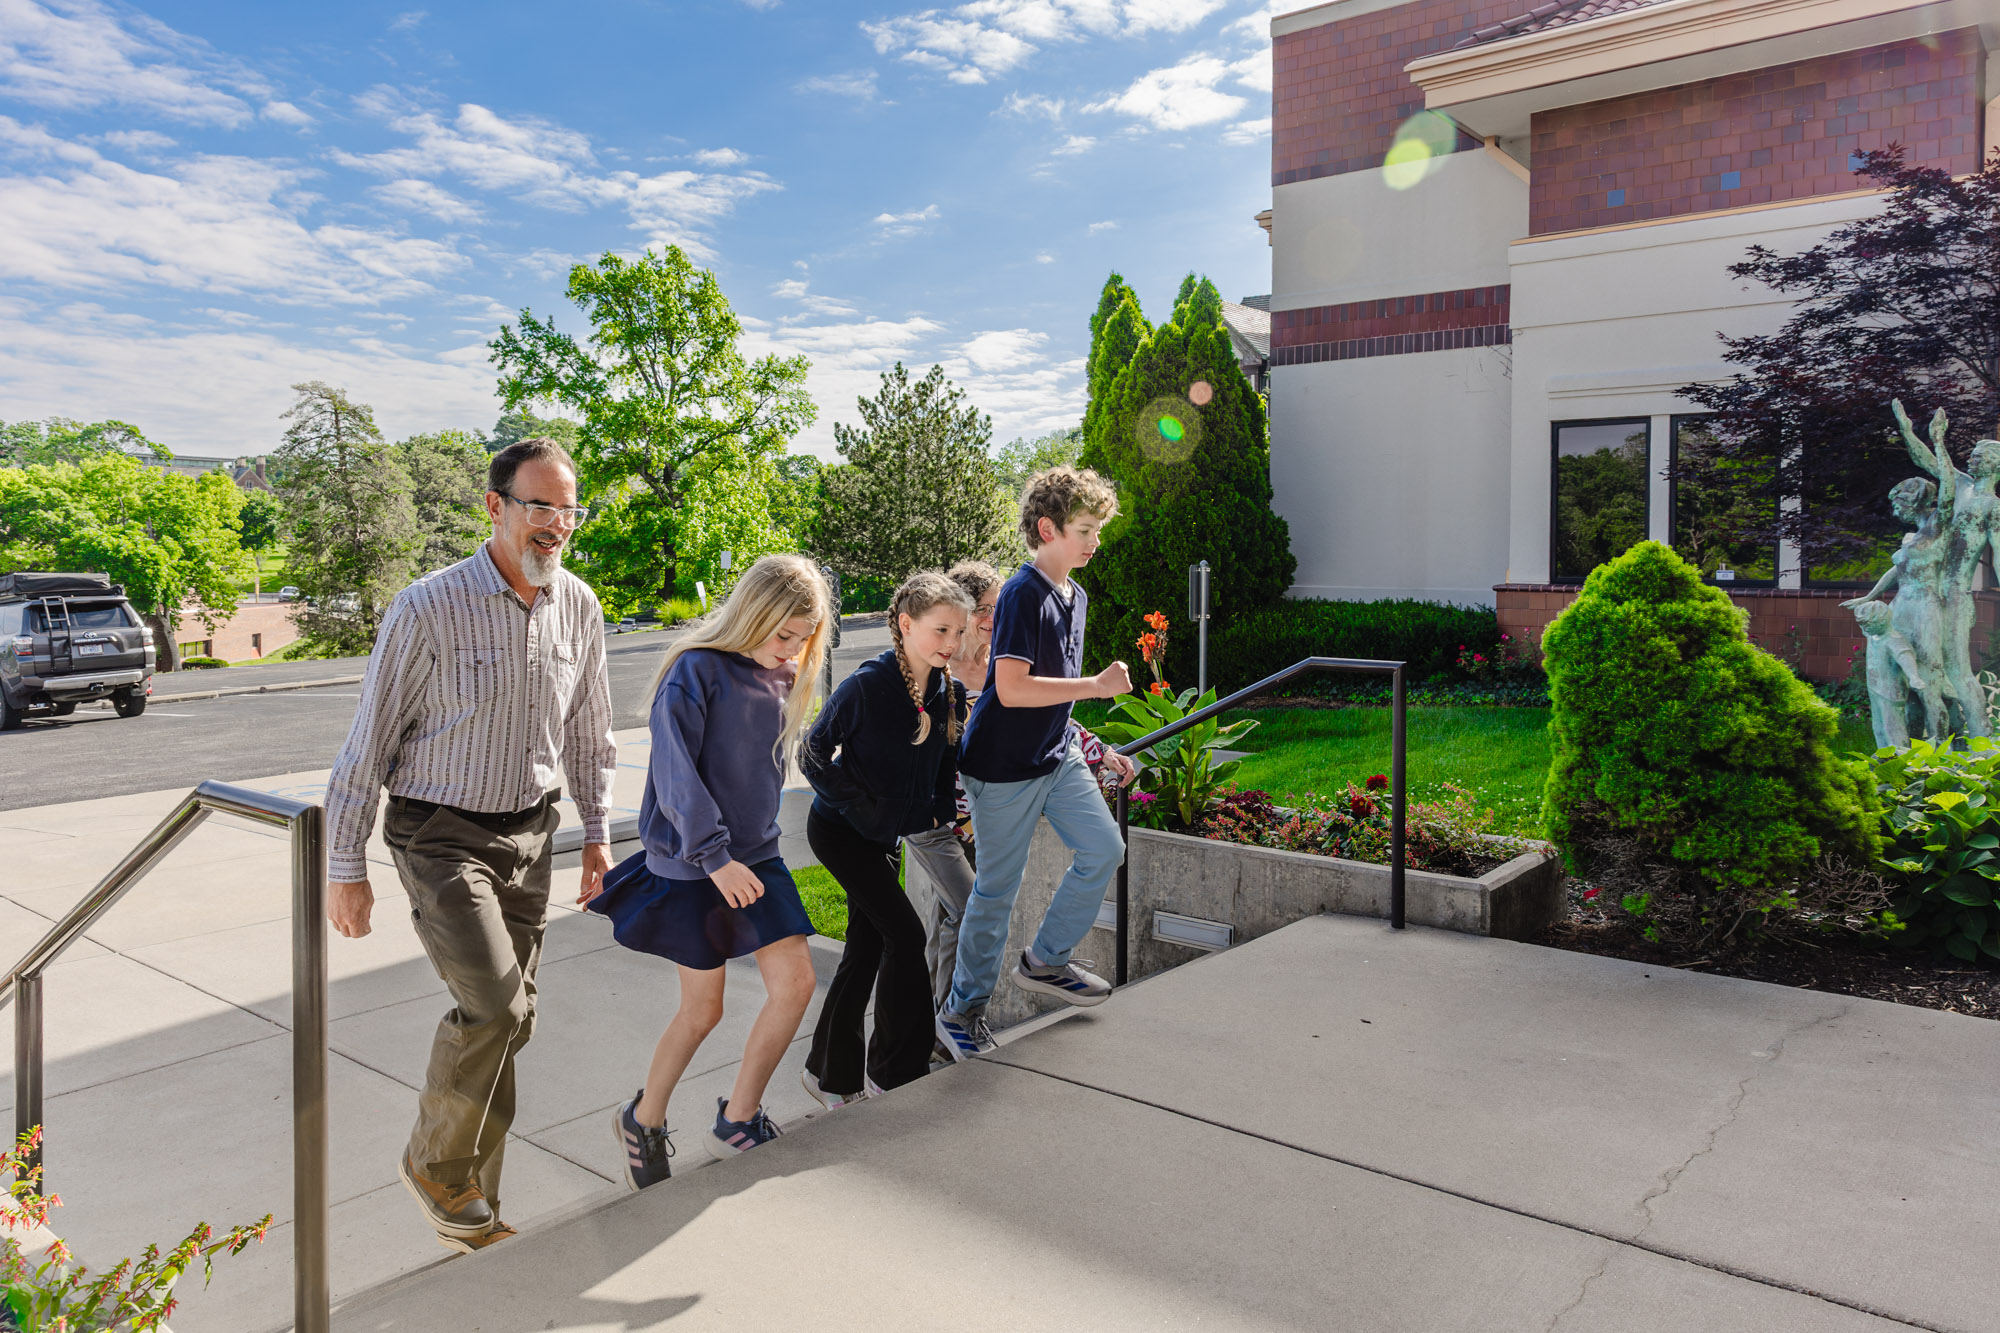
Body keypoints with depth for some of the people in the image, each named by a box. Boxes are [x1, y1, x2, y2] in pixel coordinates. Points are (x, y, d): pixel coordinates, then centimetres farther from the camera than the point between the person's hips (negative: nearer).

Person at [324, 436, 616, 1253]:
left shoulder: (579, 608, 1)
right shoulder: (429, 609, -16)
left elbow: (588, 730, 13)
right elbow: (368, 742, -10)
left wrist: (596, 833, 14)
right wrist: (345, 868, -8)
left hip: (528, 834, 5)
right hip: (441, 834, -5)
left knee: (509, 1019, 11)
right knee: (494, 1005, -17)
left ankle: (474, 1204, 29)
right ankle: (433, 1164, 11)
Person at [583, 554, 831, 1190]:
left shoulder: (783, 678, 6)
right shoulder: (696, 671, -15)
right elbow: (675, 775, -19)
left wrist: (749, 846, 18)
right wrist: (715, 856, -21)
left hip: (755, 856, 6)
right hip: (692, 862, -6)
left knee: (795, 982, -3)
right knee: (702, 1010, 4)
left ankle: (737, 1120, 14)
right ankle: (644, 1119, 30)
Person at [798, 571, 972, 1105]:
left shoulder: (951, 692, -4)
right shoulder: (867, 685, -23)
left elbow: (945, 762, 11)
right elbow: (814, 751, -15)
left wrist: (943, 814, 3)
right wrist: (857, 805, -18)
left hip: (888, 834, 7)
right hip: (840, 830, -7)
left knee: (867, 947, 12)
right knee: (905, 934, -13)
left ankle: (831, 1074, 28)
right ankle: (894, 1075, 2)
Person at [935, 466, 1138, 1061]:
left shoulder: (1075, 595, 11)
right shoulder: (1022, 595, -18)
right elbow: (1012, 689, -27)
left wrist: (1096, 748, 17)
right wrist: (1097, 685, -23)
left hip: (1057, 757, 8)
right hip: (1004, 766, -8)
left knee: (1104, 849, 3)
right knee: (996, 889, 1)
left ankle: (1045, 961, 21)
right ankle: (962, 1008, 18)